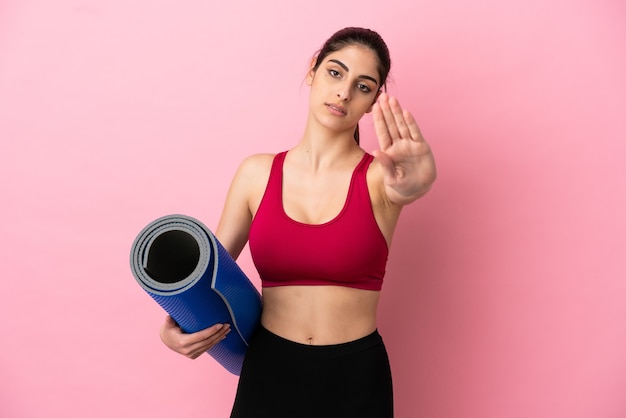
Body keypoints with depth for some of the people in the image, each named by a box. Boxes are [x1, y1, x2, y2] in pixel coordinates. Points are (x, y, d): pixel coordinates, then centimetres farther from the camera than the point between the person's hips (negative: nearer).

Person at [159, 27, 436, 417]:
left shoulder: (380, 176, -8)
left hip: (356, 375, -1)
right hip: (268, 370, 2)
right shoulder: (257, 173, -3)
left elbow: (410, 181, -31)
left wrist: (414, 184, -52)